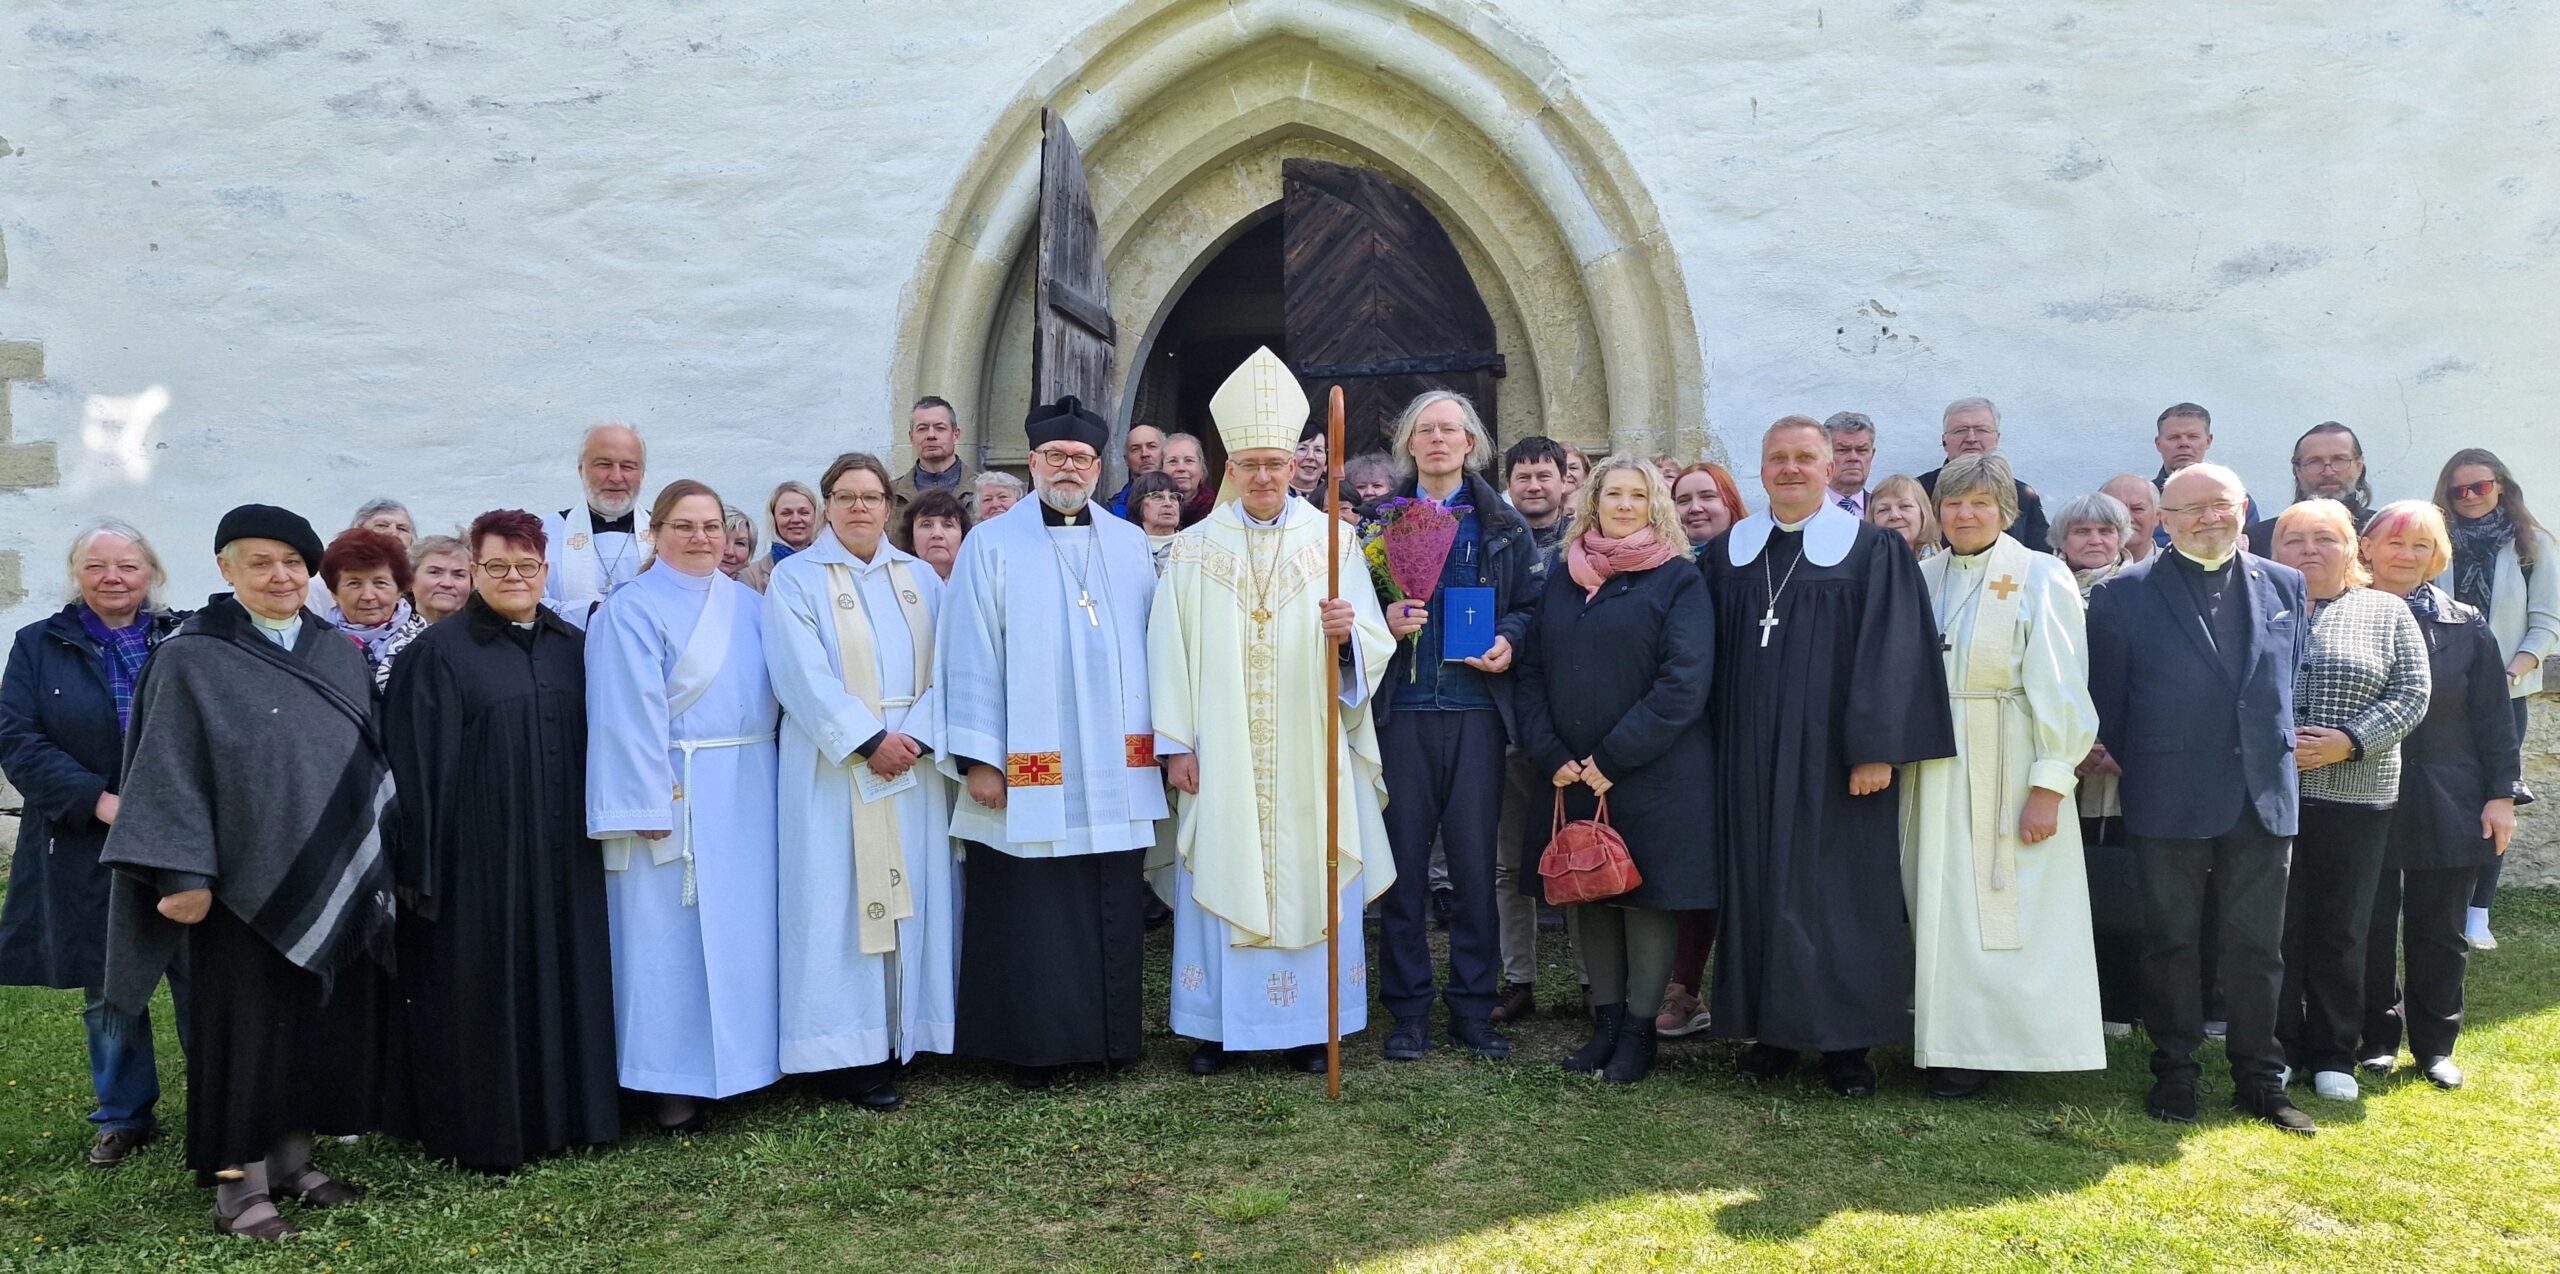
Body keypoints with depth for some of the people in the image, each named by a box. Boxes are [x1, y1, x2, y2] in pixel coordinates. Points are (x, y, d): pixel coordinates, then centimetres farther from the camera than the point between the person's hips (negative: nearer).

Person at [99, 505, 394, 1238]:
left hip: (333, 882, 5)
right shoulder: (191, 659, -5)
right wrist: (181, 873, -16)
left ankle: (292, 1161, 25)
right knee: (246, 1030, 2)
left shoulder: (343, 657, 9)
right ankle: (238, 1182, 13)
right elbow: (169, 772, -8)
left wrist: (373, 861, 12)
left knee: (322, 1027, 11)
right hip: (243, 880, -5)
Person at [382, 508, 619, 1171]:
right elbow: (420, 767, -7)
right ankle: (485, 1129, 15)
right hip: (479, 854, -4)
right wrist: (422, 864, -10)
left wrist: (600, 832, 10)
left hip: (563, 854, 5)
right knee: (485, 987, 2)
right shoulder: (438, 654, -4)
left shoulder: (572, 647, 10)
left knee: (564, 975, 10)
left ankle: (564, 1110, 23)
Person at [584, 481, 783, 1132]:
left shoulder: (750, 607, 12)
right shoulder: (632, 611, -4)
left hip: (748, 795, 6)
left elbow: (777, 692, 14)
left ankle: (739, 1059, 21)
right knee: (670, 935, -1)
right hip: (674, 795, -5)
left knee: (744, 929, 9)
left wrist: (777, 782, 7)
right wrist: (646, 804, -19)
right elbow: (631, 715, -12)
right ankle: (674, 1082, 7)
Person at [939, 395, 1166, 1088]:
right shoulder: (991, 545, 0)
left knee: (1113, 914, 9)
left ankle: (1112, 1035, 22)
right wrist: (977, 759, -9)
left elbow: (1153, 646, 10)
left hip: (1116, 770, 3)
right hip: (1028, 772, -3)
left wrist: (1167, 741, 6)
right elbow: (970, 656, -3)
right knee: (1032, 920, 3)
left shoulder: (1130, 545, 10)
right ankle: (1035, 1047, 15)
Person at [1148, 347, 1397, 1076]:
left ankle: (1309, 1025, 17)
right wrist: (1175, 744, -5)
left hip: (1309, 754, 0)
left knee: (1309, 880, 4)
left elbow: (1374, 646, -2)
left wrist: (1345, 633, -25)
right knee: (1219, 879, 3)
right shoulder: (1193, 549, 4)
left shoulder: (1333, 542, 3)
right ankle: (1216, 1027, 15)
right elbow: (1170, 649, 0)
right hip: (1220, 756, 0)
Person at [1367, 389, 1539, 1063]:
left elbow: (1532, 604, 9)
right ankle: (1407, 1009, 11)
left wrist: (1507, 641, -10)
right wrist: (1384, 622, -12)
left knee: (1475, 860, 2)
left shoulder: (1503, 525, 10)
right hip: (1402, 709, 0)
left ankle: (1474, 1007, 13)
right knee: (1404, 859, 1)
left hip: (1476, 708, 0)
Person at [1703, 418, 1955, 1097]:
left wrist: (1876, 750, -15)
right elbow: (1707, 658, 11)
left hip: (1833, 756, -3)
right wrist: (1713, 749, 4)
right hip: (1749, 758, 4)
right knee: (1758, 885, 6)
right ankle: (1772, 1030, 17)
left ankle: (1847, 1040, 10)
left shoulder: (1874, 552, -1)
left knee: (1842, 892, 1)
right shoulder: (1726, 555, 10)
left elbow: (1891, 656, -7)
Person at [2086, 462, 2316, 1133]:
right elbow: (2106, 700, 1)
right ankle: (2174, 1074, 19)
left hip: (2264, 796, 3)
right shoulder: (2124, 595, -4)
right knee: (2171, 942, 7)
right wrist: (2123, 768, 3)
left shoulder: (2286, 586, 8)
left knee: (2258, 945, 8)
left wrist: (2287, 760, 10)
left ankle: (2260, 1079, 21)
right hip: (2170, 797, -3)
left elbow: (2294, 681, 15)